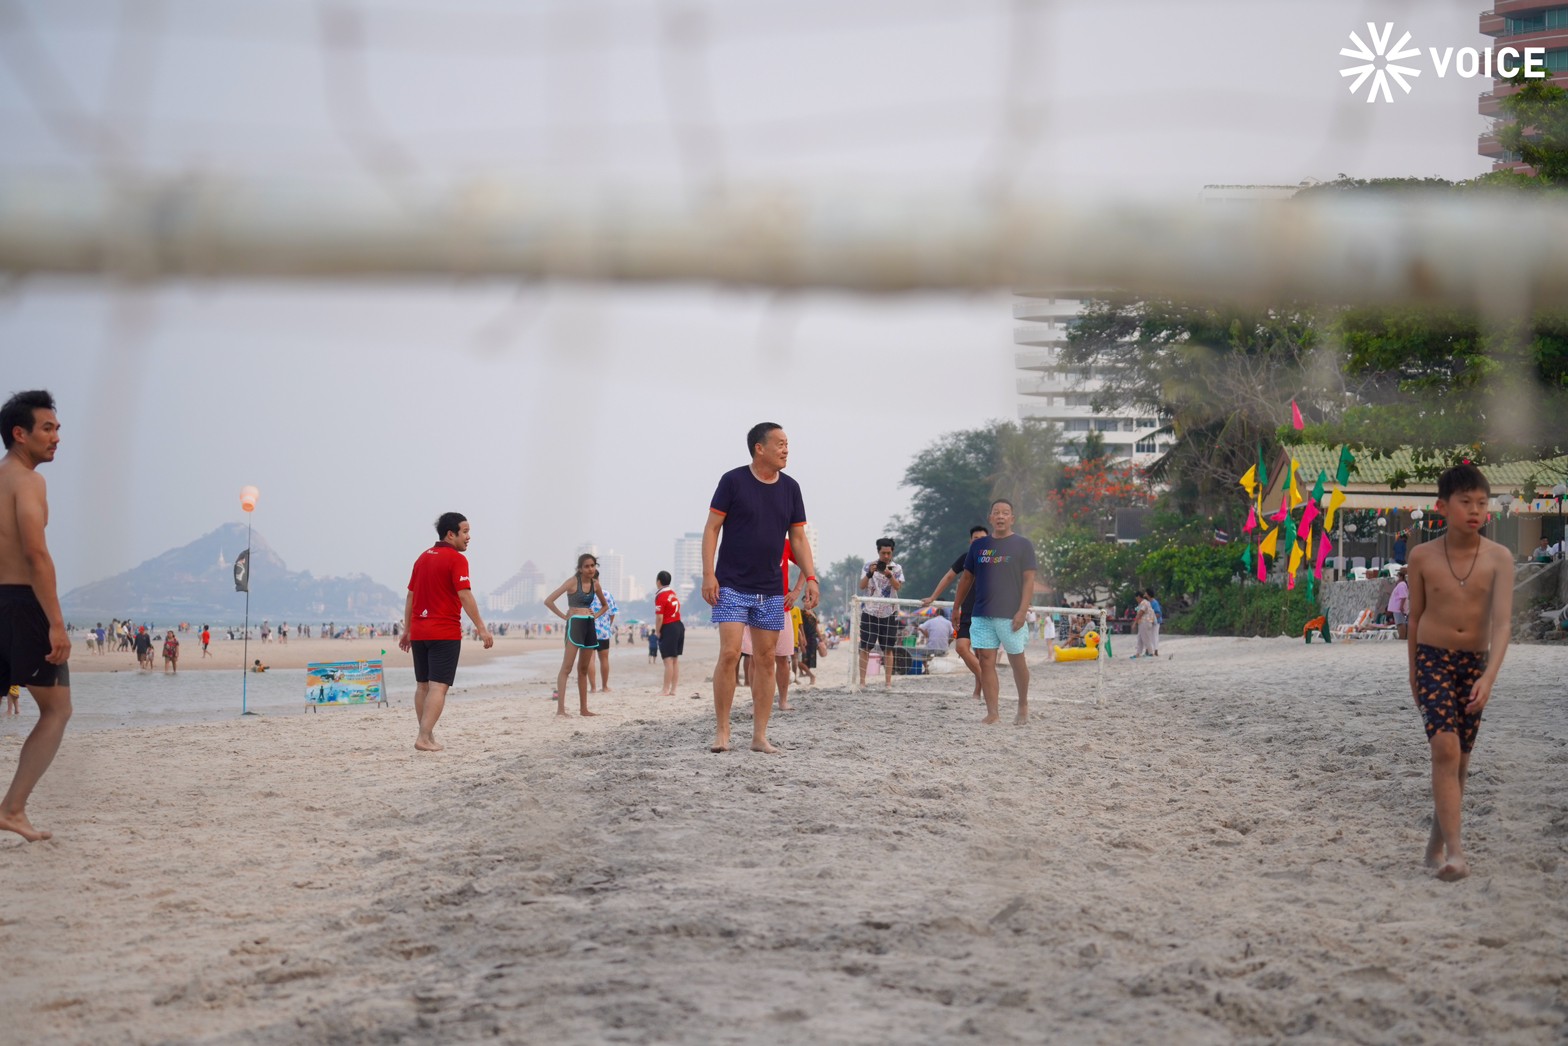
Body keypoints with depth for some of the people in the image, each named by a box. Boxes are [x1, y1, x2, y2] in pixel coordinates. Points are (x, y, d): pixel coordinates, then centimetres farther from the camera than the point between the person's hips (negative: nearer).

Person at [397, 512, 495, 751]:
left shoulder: (423, 558, 13)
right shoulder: (456, 559, -10)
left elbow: (410, 597, 16)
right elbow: (465, 596, -19)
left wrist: (407, 630, 20)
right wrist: (481, 628, -18)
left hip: (418, 632, 7)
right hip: (445, 632, -7)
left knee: (423, 685, 13)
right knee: (438, 686, -8)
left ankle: (427, 735, 19)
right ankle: (424, 737, -16)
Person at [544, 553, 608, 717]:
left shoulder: (595, 583, 10)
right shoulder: (573, 581, -8)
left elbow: (604, 605, 29)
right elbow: (548, 601, -14)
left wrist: (596, 615, 11)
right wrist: (564, 616, -10)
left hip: (589, 625, 7)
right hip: (575, 623, -7)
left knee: (583, 669, 11)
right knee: (567, 667, -12)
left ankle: (583, 708, 16)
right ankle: (560, 708, -17)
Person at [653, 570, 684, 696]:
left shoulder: (660, 596, -14)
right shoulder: (673, 593, 12)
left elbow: (659, 617, -18)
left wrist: (657, 631, -6)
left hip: (668, 629, -8)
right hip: (679, 626, 8)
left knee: (668, 660, -6)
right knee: (675, 660, 10)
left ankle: (666, 690, -3)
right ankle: (673, 690, 14)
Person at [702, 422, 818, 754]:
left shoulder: (790, 488, 7)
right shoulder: (733, 481, -6)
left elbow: (798, 538, 11)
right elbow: (712, 528, -5)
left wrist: (811, 577, 1)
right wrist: (708, 574, -13)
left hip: (771, 590, 5)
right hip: (732, 586, -5)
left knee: (766, 658, 4)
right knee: (730, 654, -12)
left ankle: (760, 736, 9)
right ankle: (721, 732, -3)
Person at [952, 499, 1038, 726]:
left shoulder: (1022, 545, 0)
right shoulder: (979, 545, 12)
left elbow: (1029, 579, -5)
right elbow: (967, 578, 19)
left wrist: (1022, 611, -14)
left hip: (1010, 615, -3)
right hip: (982, 614, 3)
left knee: (1017, 661, 6)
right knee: (985, 662, -3)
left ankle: (1023, 705, 27)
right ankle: (992, 714, -1)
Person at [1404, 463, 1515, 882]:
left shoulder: (1498, 558, -8)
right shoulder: (1423, 556, -5)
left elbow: (1502, 621, -16)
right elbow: (1416, 615, 6)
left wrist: (1489, 676, -28)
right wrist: (1413, 672, 12)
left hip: (1475, 662, 2)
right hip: (1433, 659, -1)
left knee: (1460, 757, 8)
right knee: (1444, 746, -17)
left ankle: (1438, 840, 24)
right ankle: (1455, 849, -21)